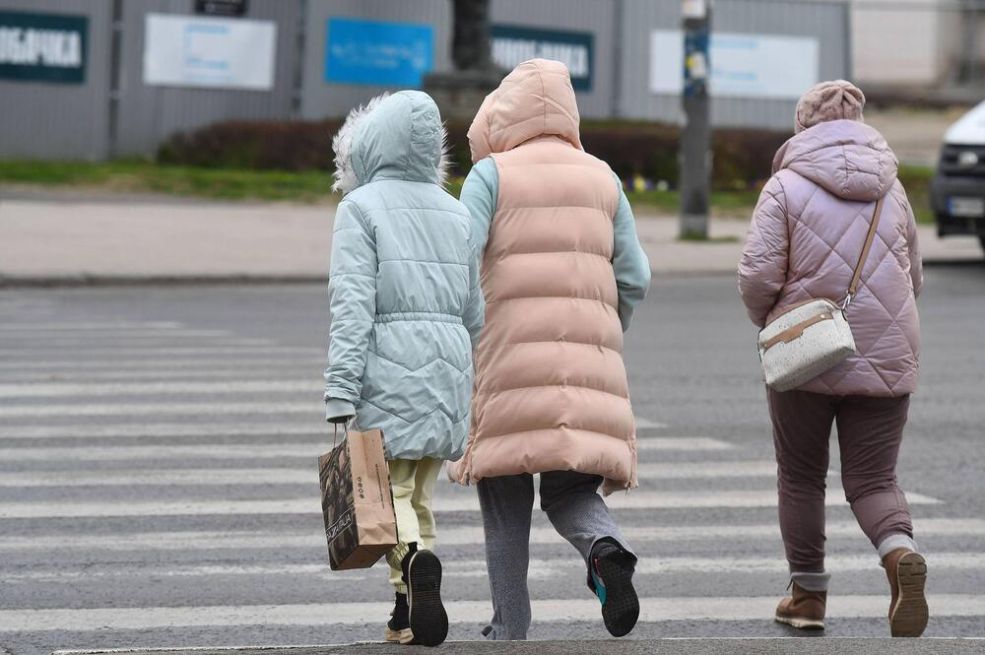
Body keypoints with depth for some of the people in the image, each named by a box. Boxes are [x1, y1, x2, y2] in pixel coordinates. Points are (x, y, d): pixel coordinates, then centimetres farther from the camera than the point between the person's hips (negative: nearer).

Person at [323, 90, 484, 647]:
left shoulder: (362, 207, -3)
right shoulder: (455, 213, 13)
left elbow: (353, 304, -12)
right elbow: (475, 312, 15)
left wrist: (341, 393, -14)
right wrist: (474, 388, 24)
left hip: (390, 367, -5)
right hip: (448, 366, 5)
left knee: (389, 489, -1)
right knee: (421, 494, 14)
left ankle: (416, 560, -28)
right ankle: (411, 613, 13)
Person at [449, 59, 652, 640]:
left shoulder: (493, 174, 1)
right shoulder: (603, 180, 12)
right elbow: (634, 278, 8)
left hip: (510, 360, -3)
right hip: (587, 363, 3)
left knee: (506, 496, 7)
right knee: (571, 491, 9)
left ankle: (510, 628, 7)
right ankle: (607, 552, -23)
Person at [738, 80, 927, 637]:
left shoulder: (788, 185, -6)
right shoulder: (892, 189, 8)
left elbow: (758, 275, -13)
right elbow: (914, 280, 17)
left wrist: (770, 321, 7)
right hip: (886, 358, 3)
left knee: (801, 477, 14)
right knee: (873, 479, 6)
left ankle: (809, 594, 19)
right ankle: (901, 553, -23)